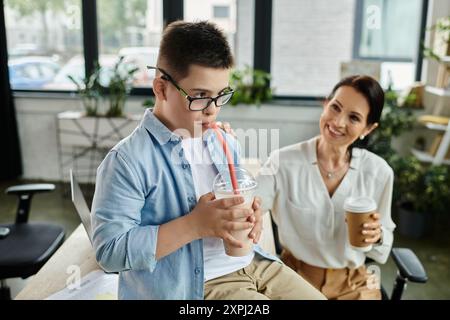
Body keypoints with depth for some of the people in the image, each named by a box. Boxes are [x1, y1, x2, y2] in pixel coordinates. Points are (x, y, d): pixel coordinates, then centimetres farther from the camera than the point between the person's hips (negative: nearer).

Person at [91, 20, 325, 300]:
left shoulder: (227, 144, 9)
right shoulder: (128, 161, -14)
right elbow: (110, 250, -17)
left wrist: (251, 218, -3)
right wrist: (195, 225, -24)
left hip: (255, 263, 7)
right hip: (198, 285, -7)